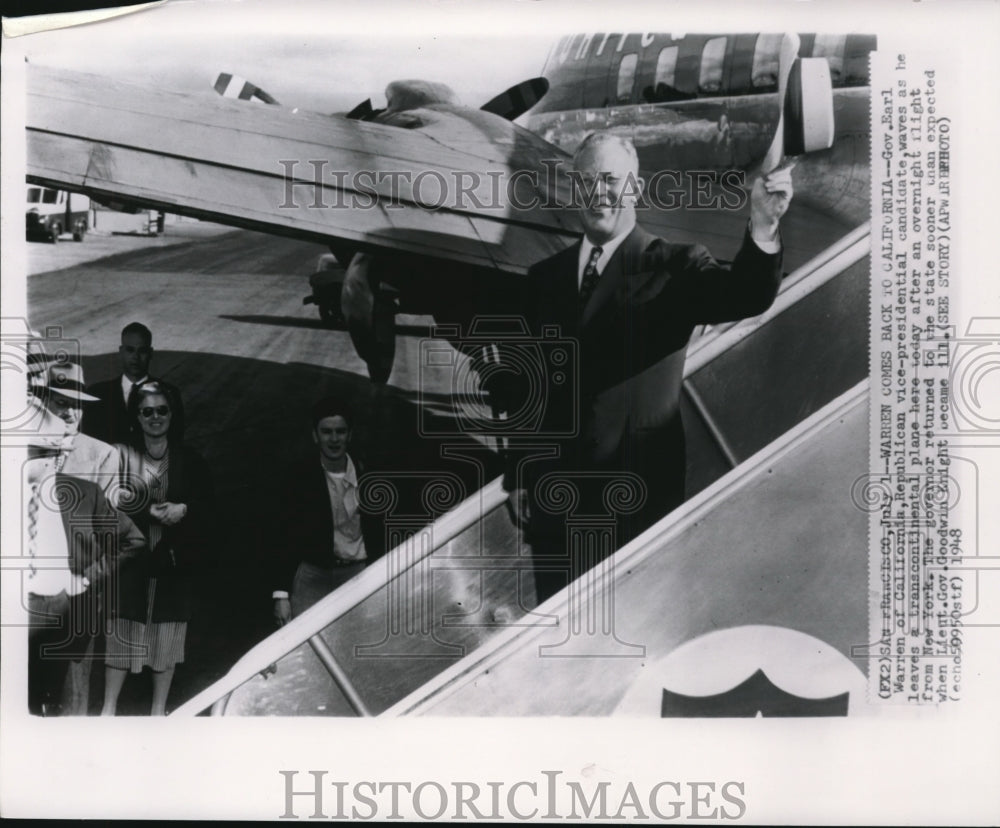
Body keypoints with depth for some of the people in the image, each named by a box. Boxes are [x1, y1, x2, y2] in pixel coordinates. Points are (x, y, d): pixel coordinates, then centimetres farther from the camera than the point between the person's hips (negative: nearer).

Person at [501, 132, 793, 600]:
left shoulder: (673, 267, -2)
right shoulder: (546, 277, 9)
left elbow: (743, 296, -22)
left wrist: (762, 229, -42)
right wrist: (518, 476, 9)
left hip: (636, 491, -4)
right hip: (552, 493, 4)